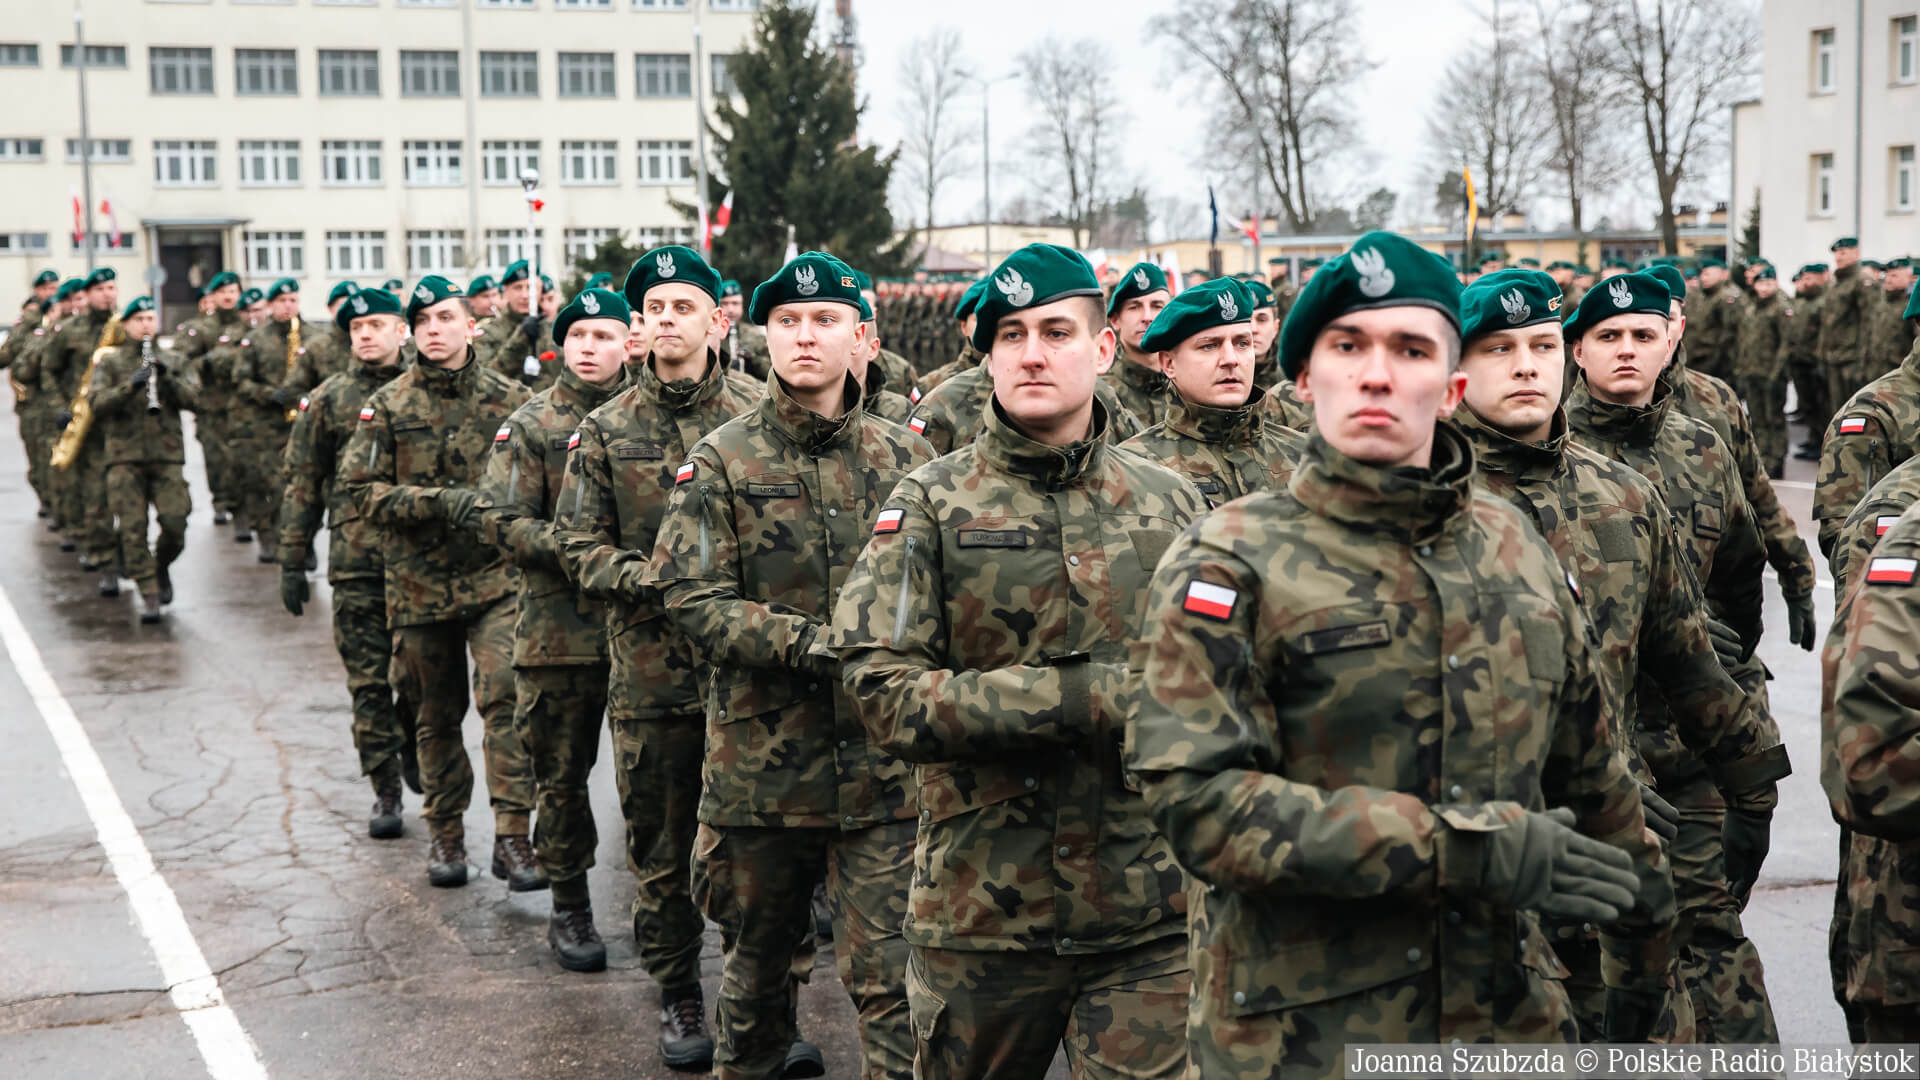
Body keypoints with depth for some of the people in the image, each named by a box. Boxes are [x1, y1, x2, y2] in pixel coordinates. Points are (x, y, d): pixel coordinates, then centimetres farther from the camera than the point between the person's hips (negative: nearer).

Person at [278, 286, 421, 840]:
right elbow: (302, 482, 7)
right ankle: (385, 792, 10)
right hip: (357, 562, 0)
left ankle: (410, 748, 33)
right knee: (369, 681, 1)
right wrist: (292, 560, 2)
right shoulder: (329, 399, 6)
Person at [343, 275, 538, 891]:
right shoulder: (387, 407, 2)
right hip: (420, 582, 1)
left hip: (496, 578, -1)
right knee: (436, 714, 12)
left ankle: (513, 837, -12)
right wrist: (441, 502, -17)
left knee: (505, 696, -16)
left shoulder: (509, 400, 3)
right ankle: (445, 834, 28)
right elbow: (363, 491, -5)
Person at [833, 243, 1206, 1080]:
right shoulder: (933, 504, -2)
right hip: (981, 909, -1)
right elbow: (883, 695, -13)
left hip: (1151, 916, 1)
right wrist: (1080, 697, -19)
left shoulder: (1171, 503, 7)